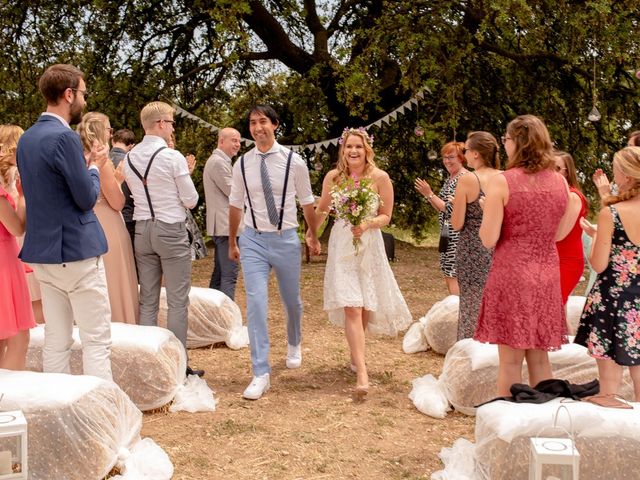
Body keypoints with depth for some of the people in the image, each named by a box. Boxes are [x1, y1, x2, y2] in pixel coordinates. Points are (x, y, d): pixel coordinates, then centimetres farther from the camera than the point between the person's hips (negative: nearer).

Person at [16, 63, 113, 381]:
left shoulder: (27, 138, 11)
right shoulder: (64, 137, -16)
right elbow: (87, 198, -14)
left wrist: (85, 163, 17)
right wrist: (95, 167, 4)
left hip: (42, 252, 9)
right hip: (76, 251, -8)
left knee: (55, 342, 11)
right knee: (97, 341, -3)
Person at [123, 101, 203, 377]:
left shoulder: (129, 158, 5)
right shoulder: (173, 157, -12)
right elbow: (191, 200, -6)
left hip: (142, 230, 6)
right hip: (171, 230, -6)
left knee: (147, 300, 10)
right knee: (177, 301, 1)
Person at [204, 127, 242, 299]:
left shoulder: (220, 161, 20)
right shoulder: (218, 162, -14)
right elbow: (233, 192, -15)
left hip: (221, 225, 11)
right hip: (225, 225, -11)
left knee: (219, 272, 15)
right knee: (229, 274, -13)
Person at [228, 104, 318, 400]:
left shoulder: (294, 162, -7)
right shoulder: (241, 164, -1)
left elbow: (307, 203, 6)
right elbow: (235, 205, 11)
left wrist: (314, 237, 15)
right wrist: (232, 243, 18)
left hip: (286, 240, 0)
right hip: (252, 240, 0)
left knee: (291, 300, 17)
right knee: (255, 303, -10)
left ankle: (294, 345, 48)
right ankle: (261, 375, -5)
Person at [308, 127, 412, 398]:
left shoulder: (380, 178, -5)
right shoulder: (333, 177, -1)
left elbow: (386, 216, 1)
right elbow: (321, 210, 14)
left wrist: (366, 225, -17)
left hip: (370, 245, 1)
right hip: (341, 245, 0)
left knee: (365, 306, 8)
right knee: (351, 307, -10)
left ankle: (356, 354, 35)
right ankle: (362, 373, -14)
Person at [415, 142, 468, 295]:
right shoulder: (450, 179, 14)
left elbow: (451, 209, -19)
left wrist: (430, 194, -16)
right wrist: (428, 195, 2)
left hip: (457, 234, -10)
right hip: (447, 233, 10)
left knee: (453, 276, -9)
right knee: (448, 275, 14)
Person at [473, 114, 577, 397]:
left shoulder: (502, 182, -12)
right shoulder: (560, 182, 4)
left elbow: (488, 240, -12)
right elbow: (559, 234, 14)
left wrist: (488, 210, 5)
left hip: (511, 273, -5)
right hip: (547, 275, 5)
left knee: (510, 359, 3)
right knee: (539, 356, 15)